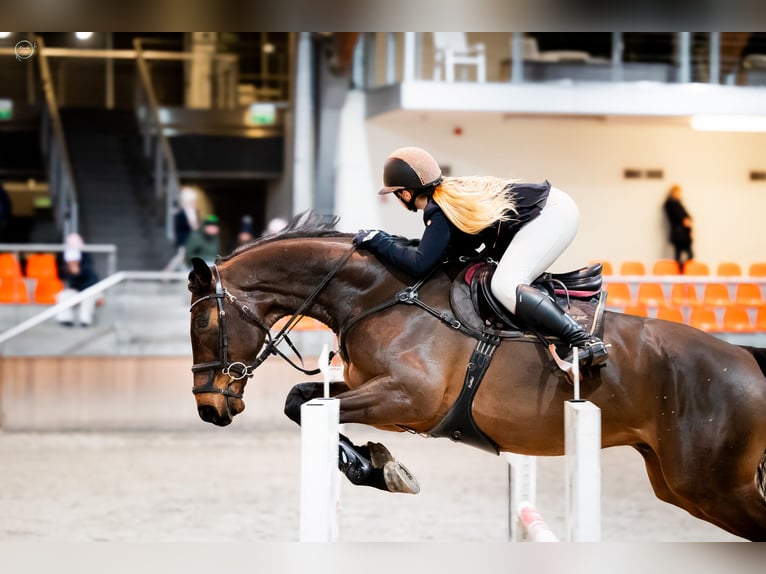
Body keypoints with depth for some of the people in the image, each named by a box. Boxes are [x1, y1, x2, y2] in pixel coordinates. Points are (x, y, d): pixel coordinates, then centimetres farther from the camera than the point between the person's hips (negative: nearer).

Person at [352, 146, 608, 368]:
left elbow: (419, 264, -23)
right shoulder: (450, 190, 10)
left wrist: (377, 240, -14)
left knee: (505, 286, -23)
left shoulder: (439, 212, -17)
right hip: (552, 205, 10)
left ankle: (586, 343, -29)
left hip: (550, 216, -10)